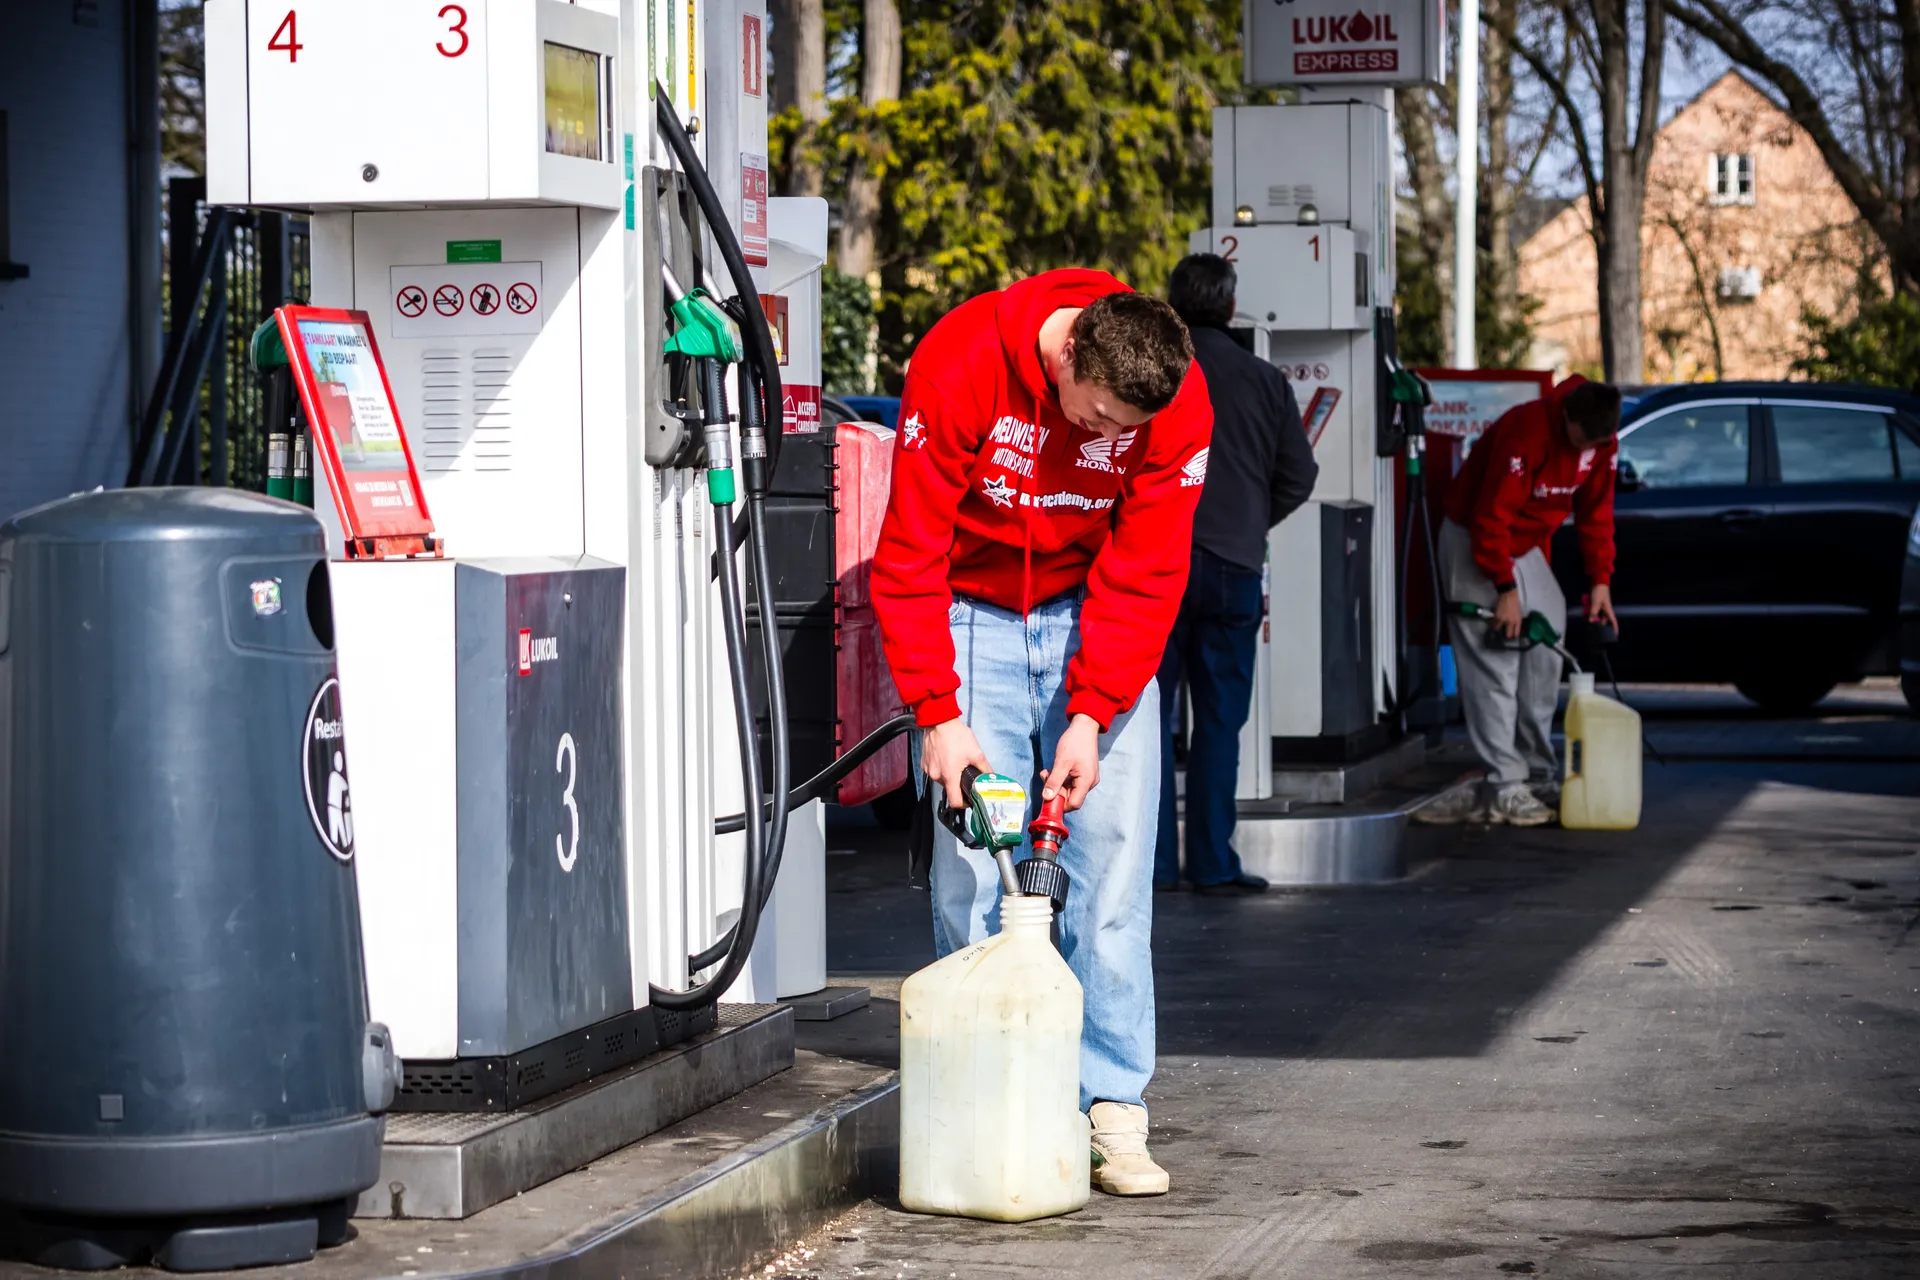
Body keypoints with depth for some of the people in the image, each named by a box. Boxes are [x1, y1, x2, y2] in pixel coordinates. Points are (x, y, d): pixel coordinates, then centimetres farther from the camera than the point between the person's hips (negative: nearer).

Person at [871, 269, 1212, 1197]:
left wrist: (1091, 715, -20)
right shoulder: (958, 368, -24)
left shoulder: (1178, 405, -18)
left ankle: (1112, 1110, -2)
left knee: (1113, 863, -6)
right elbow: (910, 556, -19)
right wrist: (938, 714, -22)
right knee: (973, 873, -7)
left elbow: (1144, 574, -13)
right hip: (971, 616, -2)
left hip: (1098, 622, 2)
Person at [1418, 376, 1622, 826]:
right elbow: (1491, 515, -28)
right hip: (1474, 540, -8)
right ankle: (1505, 789, -14)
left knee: (1544, 658, 6)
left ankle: (1540, 778, 14)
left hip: (1527, 545, 8)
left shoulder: (1602, 445, -7)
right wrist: (1506, 589, -26)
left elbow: (1596, 514, 4)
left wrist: (1601, 582, -2)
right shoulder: (1525, 432, -30)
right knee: (1493, 666, -12)